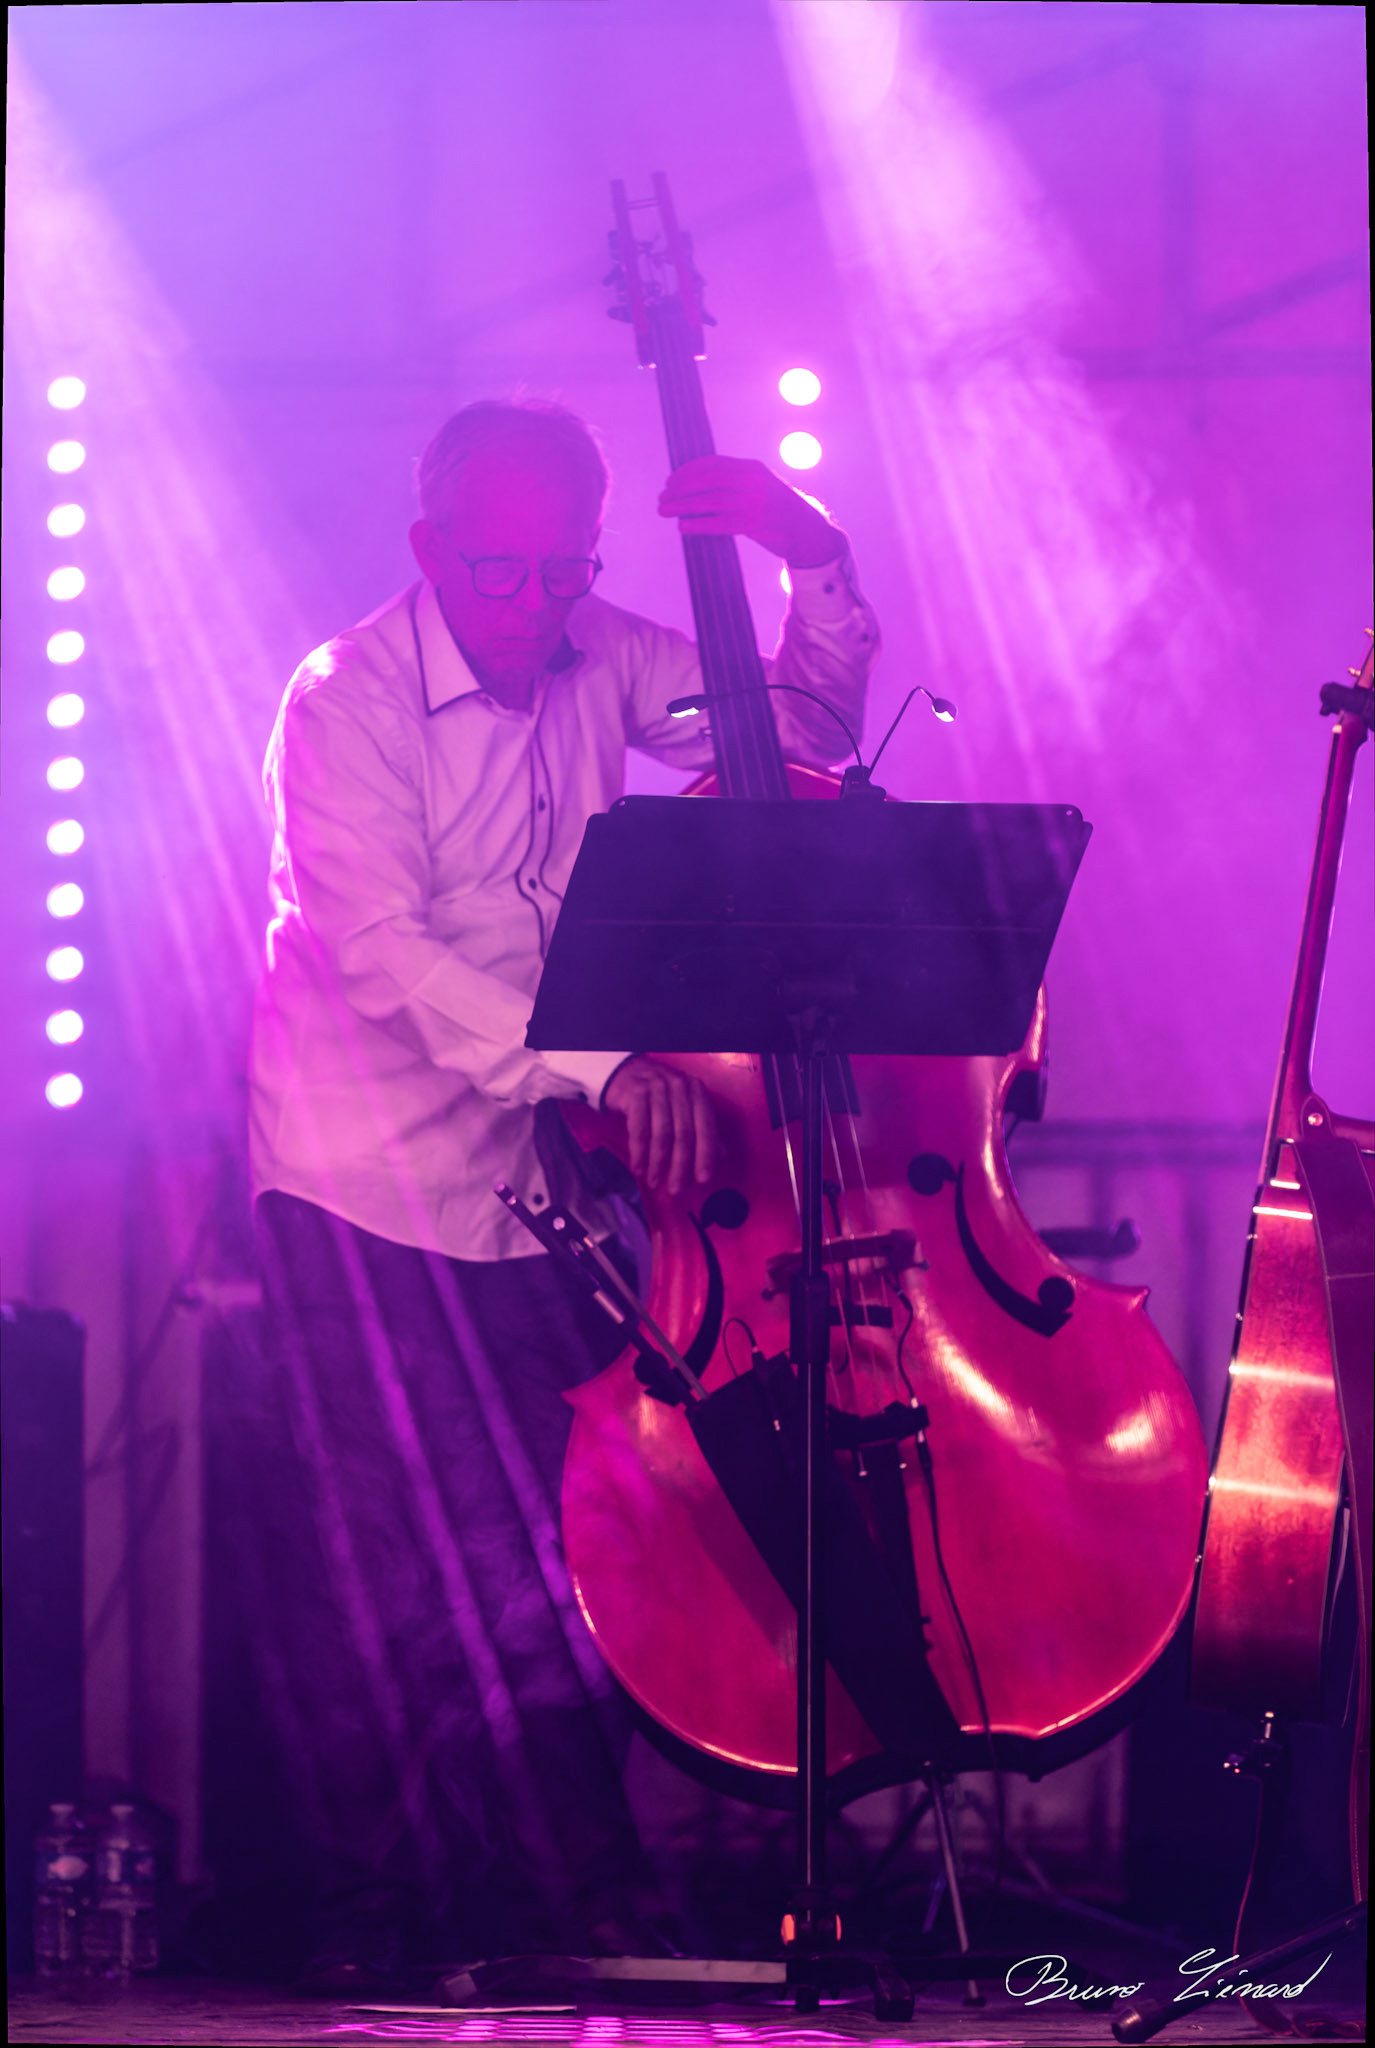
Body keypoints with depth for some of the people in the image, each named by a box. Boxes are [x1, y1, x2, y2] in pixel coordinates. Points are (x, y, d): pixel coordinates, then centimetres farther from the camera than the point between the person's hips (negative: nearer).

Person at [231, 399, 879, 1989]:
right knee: (402, 1553, -4)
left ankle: (568, 1887, 12)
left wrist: (816, 565, -8)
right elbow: (388, 957, -27)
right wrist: (606, 1065, -37)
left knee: (579, 1527, -1)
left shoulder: (597, 665, 3)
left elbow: (807, 729, 11)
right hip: (369, 1172, -5)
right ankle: (379, 1913, 8)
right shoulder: (344, 705, -15)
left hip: (535, 1166, 5)